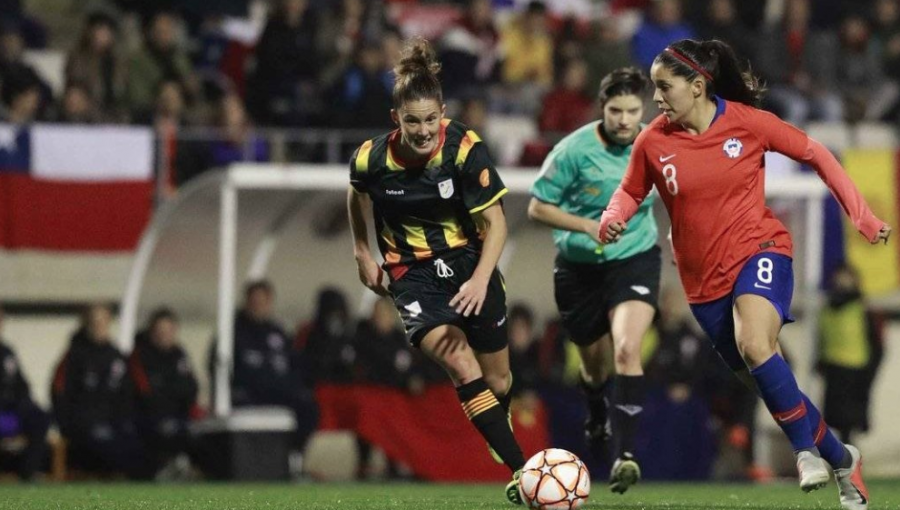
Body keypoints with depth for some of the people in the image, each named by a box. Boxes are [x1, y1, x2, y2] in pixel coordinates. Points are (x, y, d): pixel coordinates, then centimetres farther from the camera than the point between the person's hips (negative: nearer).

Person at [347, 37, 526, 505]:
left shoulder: (465, 149, -19)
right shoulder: (372, 159, -15)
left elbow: (495, 223, -15)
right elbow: (356, 197, 11)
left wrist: (480, 280, -27)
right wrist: (363, 256, 12)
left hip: (470, 266, 1)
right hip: (413, 276, -1)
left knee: (498, 382, 12)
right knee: (464, 370, -23)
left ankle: (501, 444, 47)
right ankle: (521, 472, -25)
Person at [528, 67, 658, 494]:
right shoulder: (575, 150, -17)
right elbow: (538, 207, -11)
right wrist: (587, 225, -24)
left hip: (635, 260, 0)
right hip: (580, 265, 0)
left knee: (627, 349, -24)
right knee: (594, 362, 15)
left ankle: (625, 454, -26)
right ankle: (597, 420, 52)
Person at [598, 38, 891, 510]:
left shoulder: (747, 122, -10)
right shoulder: (653, 142, -5)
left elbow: (814, 154, 1)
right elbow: (631, 192, 11)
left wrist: (861, 215, 0)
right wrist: (612, 220, -12)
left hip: (758, 250, -4)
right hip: (704, 279, 4)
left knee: (753, 344, -33)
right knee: (765, 382, 8)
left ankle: (807, 449, -18)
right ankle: (841, 460, 28)